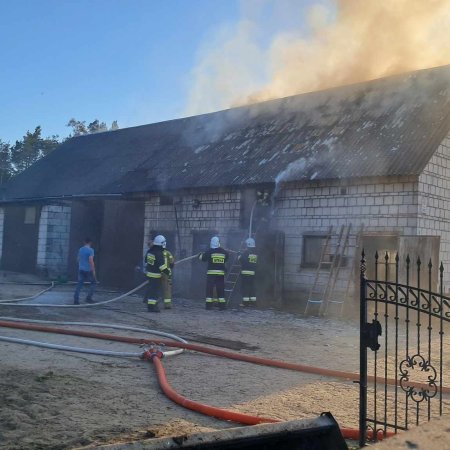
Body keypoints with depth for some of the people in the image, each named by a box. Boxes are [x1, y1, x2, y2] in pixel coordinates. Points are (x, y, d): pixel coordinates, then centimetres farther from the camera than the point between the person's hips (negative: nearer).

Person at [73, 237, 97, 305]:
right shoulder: (90, 250, -12)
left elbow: (78, 259, 17)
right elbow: (91, 261, -18)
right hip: (88, 270, -6)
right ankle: (89, 298, 5)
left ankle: (76, 300, -2)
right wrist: (93, 270, -14)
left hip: (81, 269, 6)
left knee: (79, 284, 6)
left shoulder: (80, 249, 8)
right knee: (93, 282, 11)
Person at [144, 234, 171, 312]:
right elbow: (162, 265, -22)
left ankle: (151, 304, 30)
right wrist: (168, 272, -13)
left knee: (151, 289, 19)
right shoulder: (159, 254, -22)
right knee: (155, 290, -3)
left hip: (149, 273, 9)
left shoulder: (150, 251, 6)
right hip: (156, 275, -9)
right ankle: (152, 306, -2)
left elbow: (146, 262, 17)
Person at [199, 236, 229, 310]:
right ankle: (222, 305, 8)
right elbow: (226, 260, 17)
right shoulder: (224, 252, 4)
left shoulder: (209, 252, -6)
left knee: (209, 288, 2)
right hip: (221, 273, 3)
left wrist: (200, 255, 25)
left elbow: (202, 258, 2)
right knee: (221, 289, 8)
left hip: (211, 273, -3)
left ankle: (209, 305, -2)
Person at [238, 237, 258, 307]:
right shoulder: (255, 253, 9)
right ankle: (253, 302, 13)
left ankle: (245, 302, -4)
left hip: (245, 272, -7)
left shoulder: (246, 252, -13)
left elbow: (240, 259, -15)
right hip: (253, 272, 7)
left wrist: (239, 255, 6)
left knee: (245, 287, -3)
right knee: (252, 286, 12)